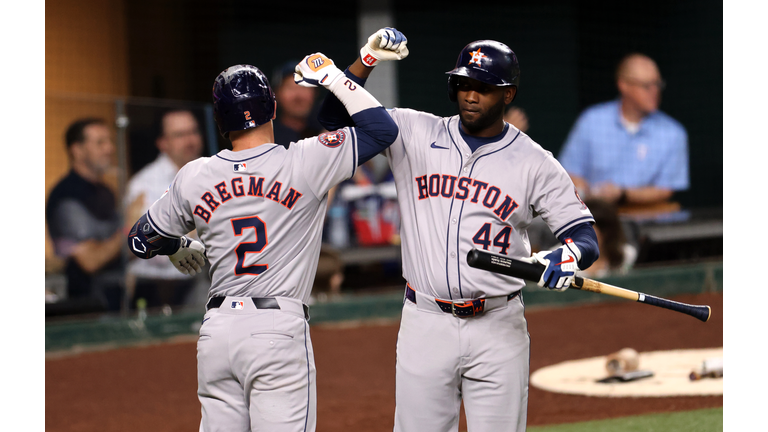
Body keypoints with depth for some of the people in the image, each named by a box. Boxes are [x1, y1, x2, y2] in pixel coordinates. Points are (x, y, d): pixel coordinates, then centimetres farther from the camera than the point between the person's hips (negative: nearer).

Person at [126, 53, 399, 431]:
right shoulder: (305, 164, -6)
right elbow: (382, 130, -1)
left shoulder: (193, 177, 5)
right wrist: (334, 79, 8)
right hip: (279, 329, -4)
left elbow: (142, 241, 18)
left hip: (216, 329, 4)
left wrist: (179, 247, 40)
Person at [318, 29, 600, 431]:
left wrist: (569, 254, -27)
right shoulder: (415, 134, 4)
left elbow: (587, 239, -3)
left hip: (499, 327, -1)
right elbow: (334, 116, 0)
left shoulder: (535, 163, 0)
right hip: (425, 322, 1)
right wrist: (367, 59, -13)